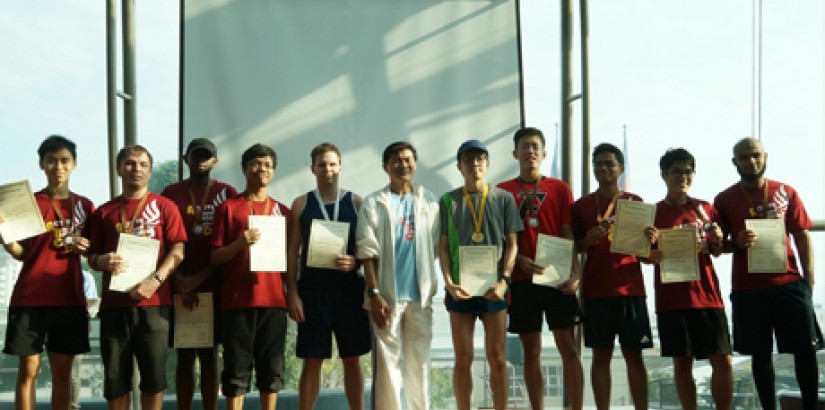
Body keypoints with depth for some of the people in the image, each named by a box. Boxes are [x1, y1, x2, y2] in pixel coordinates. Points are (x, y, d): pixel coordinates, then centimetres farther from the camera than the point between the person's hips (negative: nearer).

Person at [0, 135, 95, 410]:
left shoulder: (84, 206, 10)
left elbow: (92, 252, 18)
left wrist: (85, 247, -5)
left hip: (69, 298, 3)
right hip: (30, 298, -3)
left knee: (62, 372, 7)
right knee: (28, 370, -1)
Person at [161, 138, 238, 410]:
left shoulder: (227, 194, 4)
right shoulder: (171, 193, 6)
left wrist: (201, 277, -10)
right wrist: (180, 281, -9)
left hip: (214, 286, 0)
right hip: (181, 286, 0)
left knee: (209, 354, 4)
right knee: (184, 356, 3)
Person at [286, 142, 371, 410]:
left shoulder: (356, 203, 5)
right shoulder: (301, 204, 5)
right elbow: (292, 251, 3)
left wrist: (356, 262, -15)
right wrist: (292, 293, -5)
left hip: (349, 289, 1)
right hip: (313, 289, 0)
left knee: (352, 359, 6)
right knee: (312, 361, 3)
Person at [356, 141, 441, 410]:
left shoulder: (429, 201, 9)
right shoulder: (374, 203, 1)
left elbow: (437, 247, 10)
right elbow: (367, 252, -3)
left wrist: (442, 285, 3)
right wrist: (374, 294, -10)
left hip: (421, 296, 3)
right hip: (388, 296, -2)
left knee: (420, 362, 7)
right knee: (387, 363, -2)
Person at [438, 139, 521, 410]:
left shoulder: (504, 199, 5)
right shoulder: (448, 201, 6)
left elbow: (512, 244, 3)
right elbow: (443, 246, 5)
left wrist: (503, 281, -8)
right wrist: (449, 282, -8)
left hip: (494, 287, 0)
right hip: (460, 288, 0)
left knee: (497, 358, 3)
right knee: (463, 360, 4)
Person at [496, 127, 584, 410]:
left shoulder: (560, 189, 8)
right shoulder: (502, 192, 8)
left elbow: (568, 235, 3)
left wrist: (575, 271, -11)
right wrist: (519, 260, -14)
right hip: (521, 278, 0)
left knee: (567, 346, -3)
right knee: (531, 350, 4)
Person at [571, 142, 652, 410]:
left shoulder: (635, 202, 10)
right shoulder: (582, 206, 9)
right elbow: (574, 248, 8)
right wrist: (588, 240, -13)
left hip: (630, 288, 0)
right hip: (596, 288, 0)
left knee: (634, 355, 0)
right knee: (601, 355, 1)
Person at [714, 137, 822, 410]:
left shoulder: (786, 193, 7)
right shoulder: (725, 199, 5)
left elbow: (802, 237, 7)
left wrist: (809, 281, 0)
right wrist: (736, 243, -14)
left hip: (790, 283, 1)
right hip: (748, 288, 0)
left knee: (806, 349, 0)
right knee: (760, 354, 5)